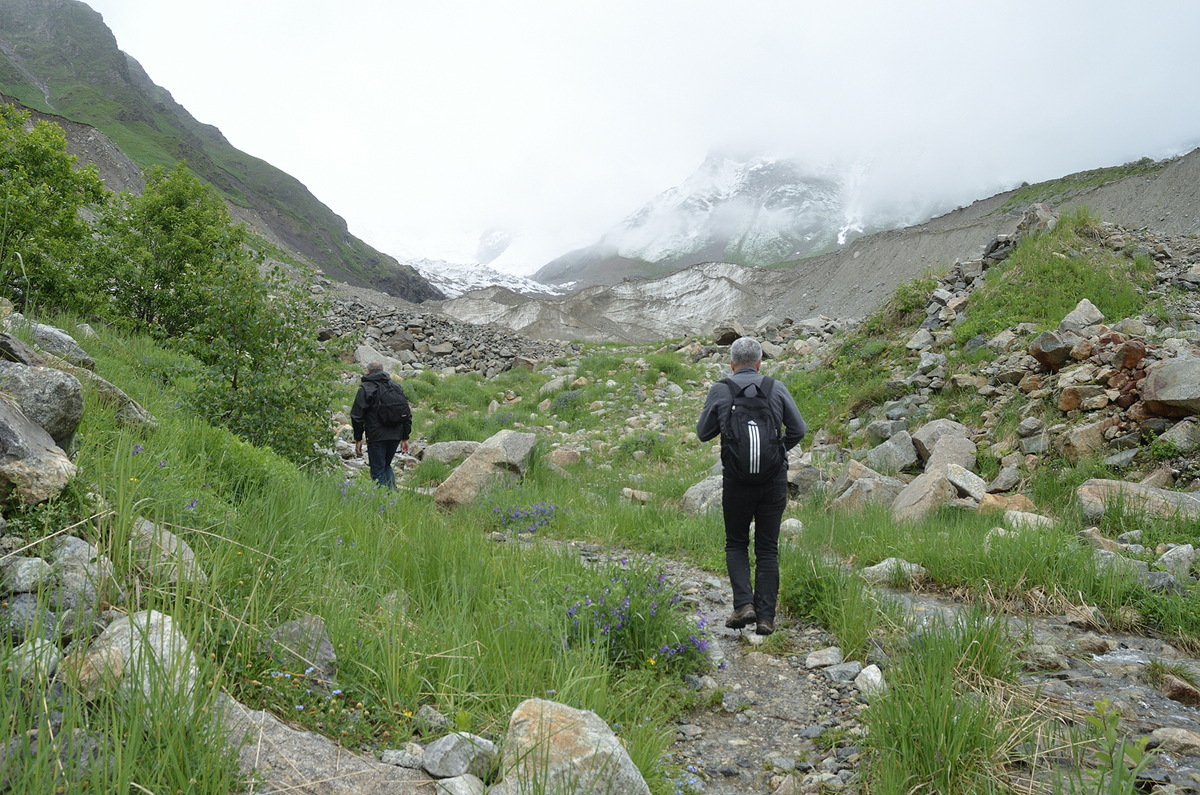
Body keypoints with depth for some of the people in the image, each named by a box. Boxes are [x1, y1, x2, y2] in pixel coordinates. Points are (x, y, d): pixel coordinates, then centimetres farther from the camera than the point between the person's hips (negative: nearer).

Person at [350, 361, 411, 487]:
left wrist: (358, 439, 2)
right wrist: (405, 438, 19)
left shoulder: (365, 388, 0)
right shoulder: (396, 387, 14)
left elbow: (357, 416, -4)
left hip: (376, 437, -5)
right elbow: (407, 414, 15)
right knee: (386, 466, 22)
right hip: (396, 436, 5)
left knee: (378, 471, 2)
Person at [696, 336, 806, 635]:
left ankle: (744, 603, -1)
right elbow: (799, 430, 1)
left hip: (736, 479, -1)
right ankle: (766, 617, 7)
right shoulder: (777, 388, 1)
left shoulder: (720, 390, -2)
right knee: (768, 548, 9)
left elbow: (703, 433, 4)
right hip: (774, 478, 1)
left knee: (736, 544, 15)